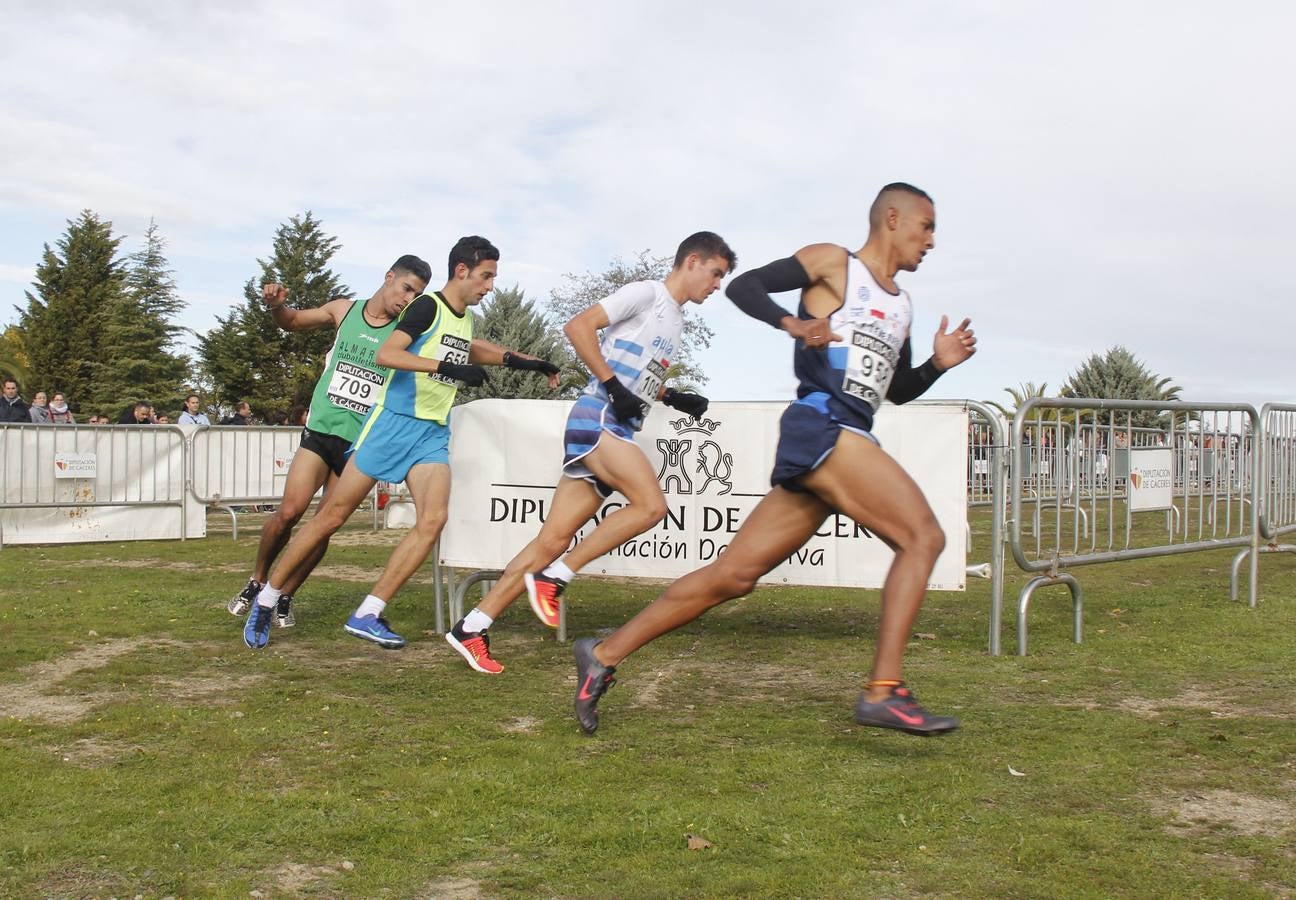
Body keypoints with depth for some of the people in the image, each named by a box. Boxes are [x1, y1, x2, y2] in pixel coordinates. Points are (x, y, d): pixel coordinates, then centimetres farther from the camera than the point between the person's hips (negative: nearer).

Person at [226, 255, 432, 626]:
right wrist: (276, 305, -3)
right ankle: (257, 581, 12)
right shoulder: (343, 310, 5)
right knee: (289, 511, -12)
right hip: (321, 429, 0)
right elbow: (292, 321, 18)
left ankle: (285, 596, 18)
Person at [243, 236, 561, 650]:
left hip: (433, 433, 7)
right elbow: (385, 354, -24)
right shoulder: (428, 306, -10)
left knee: (433, 520, -13)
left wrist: (517, 360, 32)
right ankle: (266, 600, 11)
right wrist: (449, 367, -30)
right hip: (393, 422, -7)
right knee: (333, 514, -2)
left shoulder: (466, 319, 14)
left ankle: (367, 615, -8)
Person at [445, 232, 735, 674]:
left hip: (618, 432, 8)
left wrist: (674, 398, 17)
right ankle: (553, 578, -14)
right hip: (597, 418, -8)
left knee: (554, 539, 1)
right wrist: (613, 386, -17)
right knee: (651, 504, -24)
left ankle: (471, 628, 1)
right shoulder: (646, 293, -3)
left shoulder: (675, 320, 24)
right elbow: (578, 326, -13)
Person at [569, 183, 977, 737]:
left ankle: (604, 656, 11)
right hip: (822, 426, -8)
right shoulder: (832, 262, 5)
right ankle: (883, 693, -19)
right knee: (923, 536, -17)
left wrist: (938, 364, 13)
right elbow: (743, 285, -3)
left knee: (734, 575, 4)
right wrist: (792, 323, -21)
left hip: (847, 441, 8)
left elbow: (899, 391, 33)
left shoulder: (901, 306, 26)